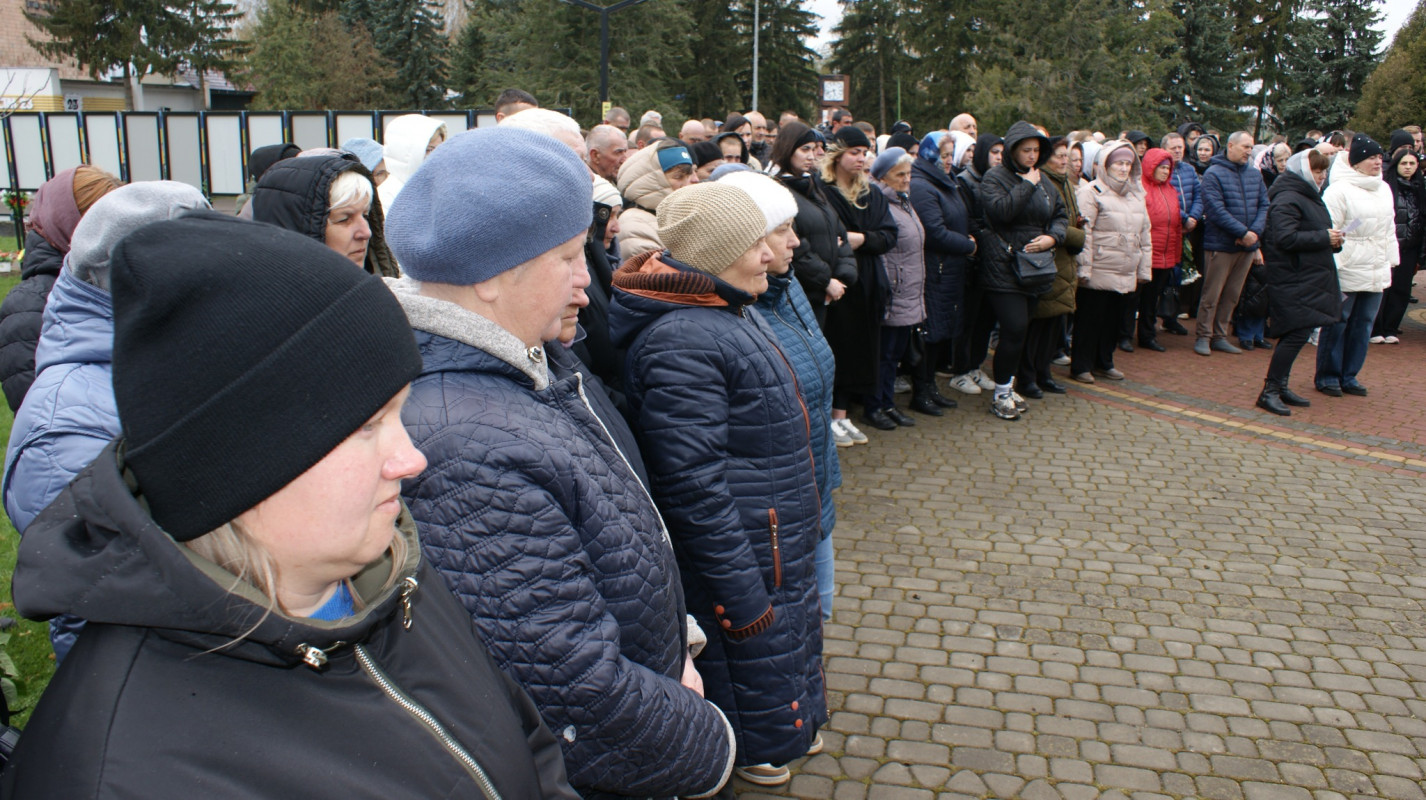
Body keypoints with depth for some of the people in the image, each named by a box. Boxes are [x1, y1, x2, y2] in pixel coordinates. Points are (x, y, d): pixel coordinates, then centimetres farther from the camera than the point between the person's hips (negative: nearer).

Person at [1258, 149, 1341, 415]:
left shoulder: (1309, 197, 18)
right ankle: (1269, 391, -7)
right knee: (1297, 333, -13)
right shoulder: (1287, 199, -14)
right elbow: (1285, 238, -25)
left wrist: (1332, 239, 6)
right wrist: (1325, 237, -19)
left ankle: (1280, 386, 19)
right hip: (1293, 280, -10)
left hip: (1309, 278, 10)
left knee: (1295, 334, 12)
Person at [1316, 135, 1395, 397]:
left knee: (1363, 326, 10)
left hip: (1376, 274, 7)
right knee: (1337, 325, 0)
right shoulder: (1339, 190, -10)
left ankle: (1348, 376, 19)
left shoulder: (1384, 189, 14)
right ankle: (1327, 376, 10)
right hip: (1347, 273, -7)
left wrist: (1391, 260, 19)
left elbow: (1389, 229, 22)